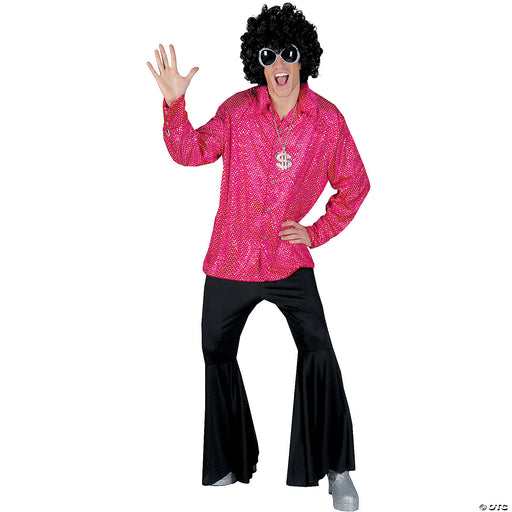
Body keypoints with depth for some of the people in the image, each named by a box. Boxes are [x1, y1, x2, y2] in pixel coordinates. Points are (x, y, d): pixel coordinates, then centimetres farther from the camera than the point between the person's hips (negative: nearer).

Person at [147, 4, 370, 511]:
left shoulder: (327, 120, -5)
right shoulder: (237, 110, -4)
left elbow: (354, 185, 6)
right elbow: (192, 152, -10)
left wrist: (319, 232, -2)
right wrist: (175, 103, -25)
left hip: (290, 261, -2)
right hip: (230, 260, 2)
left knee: (318, 352, -15)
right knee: (217, 355, 13)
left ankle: (336, 470, 4)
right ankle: (232, 463, 36)